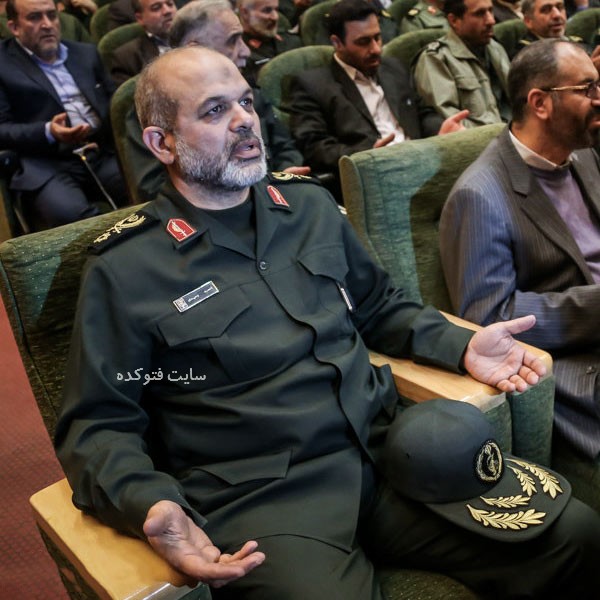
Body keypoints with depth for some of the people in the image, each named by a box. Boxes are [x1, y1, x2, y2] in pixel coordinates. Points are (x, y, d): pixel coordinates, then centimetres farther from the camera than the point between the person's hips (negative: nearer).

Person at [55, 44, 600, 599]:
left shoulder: (310, 205, 14)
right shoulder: (123, 272, -2)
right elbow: (97, 425, -1)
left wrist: (461, 345, 7)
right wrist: (151, 504, -21)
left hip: (389, 450, 5)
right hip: (259, 498, -4)